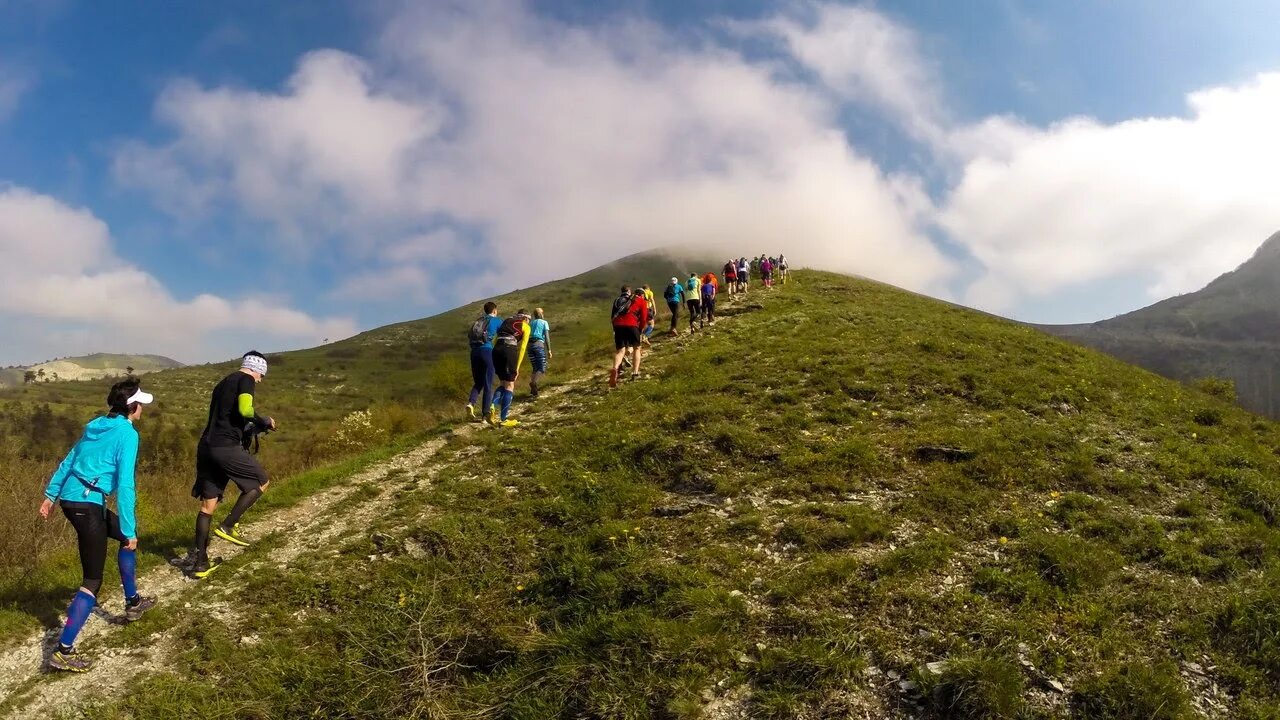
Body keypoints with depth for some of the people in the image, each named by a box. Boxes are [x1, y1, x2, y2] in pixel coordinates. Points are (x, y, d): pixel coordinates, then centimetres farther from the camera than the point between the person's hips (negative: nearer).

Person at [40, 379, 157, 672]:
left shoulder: (95, 425, 11)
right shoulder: (127, 433, -14)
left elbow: (69, 461, 16)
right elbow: (125, 484, -18)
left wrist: (50, 495, 24)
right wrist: (130, 531, -14)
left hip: (69, 499, 9)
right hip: (87, 505, -9)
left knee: (126, 538, 27)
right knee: (92, 580, -2)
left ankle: (132, 603, 37)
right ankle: (63, 652, -3)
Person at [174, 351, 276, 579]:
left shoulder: (223, 383, 25)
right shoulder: (246, 380, -2)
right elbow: (245, 410, -20)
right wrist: (265, 421, -2)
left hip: (205, 447, 9)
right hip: (226, 447, -9)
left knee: (208, 505, 13)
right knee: (262, 482, 9)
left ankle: (198, 561, 17)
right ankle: (228, 525, 1)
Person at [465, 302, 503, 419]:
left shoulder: (478, 320, 21)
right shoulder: (497, 320, 7)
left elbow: (469, 336, 15)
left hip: (474, 351, 5)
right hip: (487, 351, -4)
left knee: (478, 382, 16)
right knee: (488, 384, 2)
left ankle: (471, 403, -10)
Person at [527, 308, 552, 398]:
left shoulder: (531, 323, 21)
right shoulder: (544, 322, 8)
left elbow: (528, 336, 14)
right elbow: (547, 337, -2)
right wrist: (549, 350, -3)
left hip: (530, 345, 5)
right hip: (539, 344, -5)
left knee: (535, 368, 13)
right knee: (542, 369, -6)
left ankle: (533, 391, 3)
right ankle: (534, 382, -35)